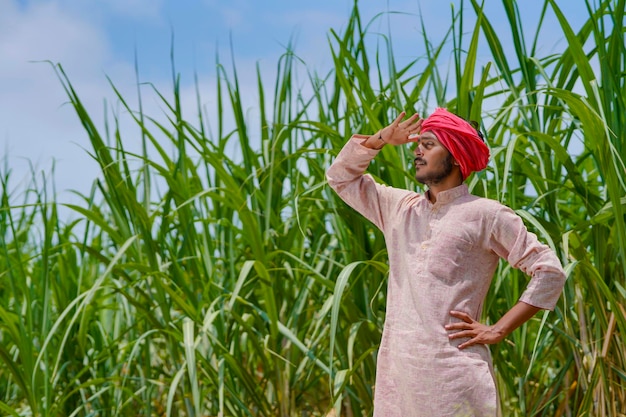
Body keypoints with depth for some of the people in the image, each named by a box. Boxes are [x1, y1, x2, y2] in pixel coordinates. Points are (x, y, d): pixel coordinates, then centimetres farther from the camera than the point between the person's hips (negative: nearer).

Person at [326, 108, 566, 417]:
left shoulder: (485, 215, 1)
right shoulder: (399, 207, 18)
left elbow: (549, 272, -1)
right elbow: (340, 177, 26)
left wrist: (497, 331, -6)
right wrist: (381, 138, 10)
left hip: (453, 366, -5)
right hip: (396, 366, 5)